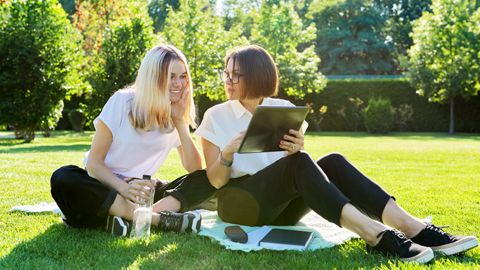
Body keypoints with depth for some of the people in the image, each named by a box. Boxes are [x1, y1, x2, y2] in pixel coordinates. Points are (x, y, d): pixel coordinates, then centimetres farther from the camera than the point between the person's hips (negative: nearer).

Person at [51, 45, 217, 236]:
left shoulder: (176, 114, 2)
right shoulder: (122, 102, -10)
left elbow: (195, 169, -5)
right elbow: (94, 161, -14)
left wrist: (179, 121, -13)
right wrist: (125, 189, -33)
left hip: (142, 190, 3)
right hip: (105, 187, -3)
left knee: (207, 180, -17)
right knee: (63, 179, -35)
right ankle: (158, 219, -36)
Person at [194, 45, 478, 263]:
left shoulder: (283, 109, 9)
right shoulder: (216, 116, 1)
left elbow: (295, 166, 5)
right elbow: (215, 180, -3)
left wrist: (296, 150, -17)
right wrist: (228, 154, -24)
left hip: (281, 208, 4)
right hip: (239, 204, -4)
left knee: (333, 162, -23)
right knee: (298, 163, -31)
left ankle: (411, 226, -35)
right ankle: (372, 233, -44)